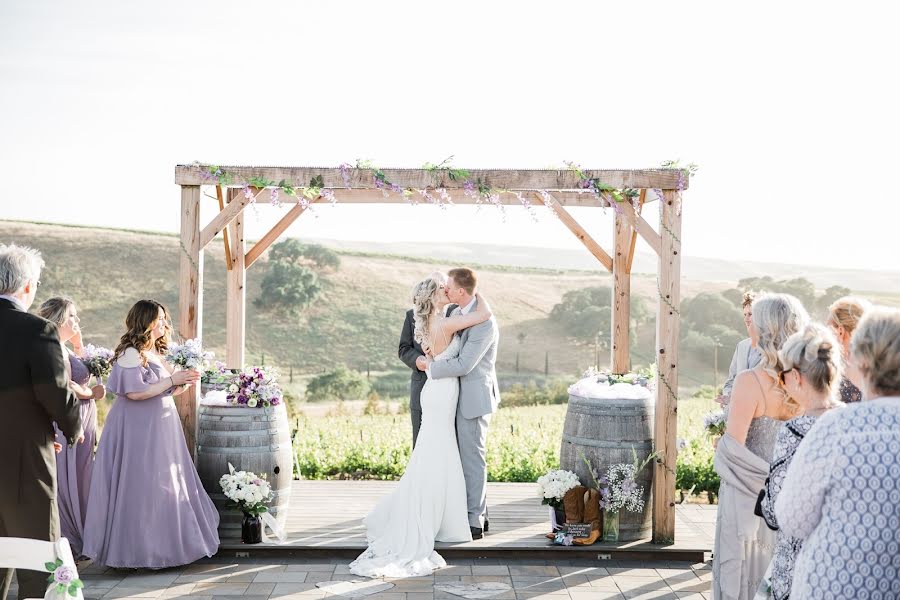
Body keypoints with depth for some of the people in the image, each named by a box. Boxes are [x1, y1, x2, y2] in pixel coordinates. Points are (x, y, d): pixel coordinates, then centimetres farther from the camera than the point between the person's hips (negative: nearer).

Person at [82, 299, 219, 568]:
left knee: (164, 488, 10)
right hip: (138, 431, -9)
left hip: (159, 429, 9)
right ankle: (134, 549, 6)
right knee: (139, 488, -3)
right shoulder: (130, 354, -13)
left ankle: (162, 544, 18)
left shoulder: (156, 353, 14)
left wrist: (181, 384, 4)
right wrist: (172, 380, -18)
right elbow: (134, 392, -22)